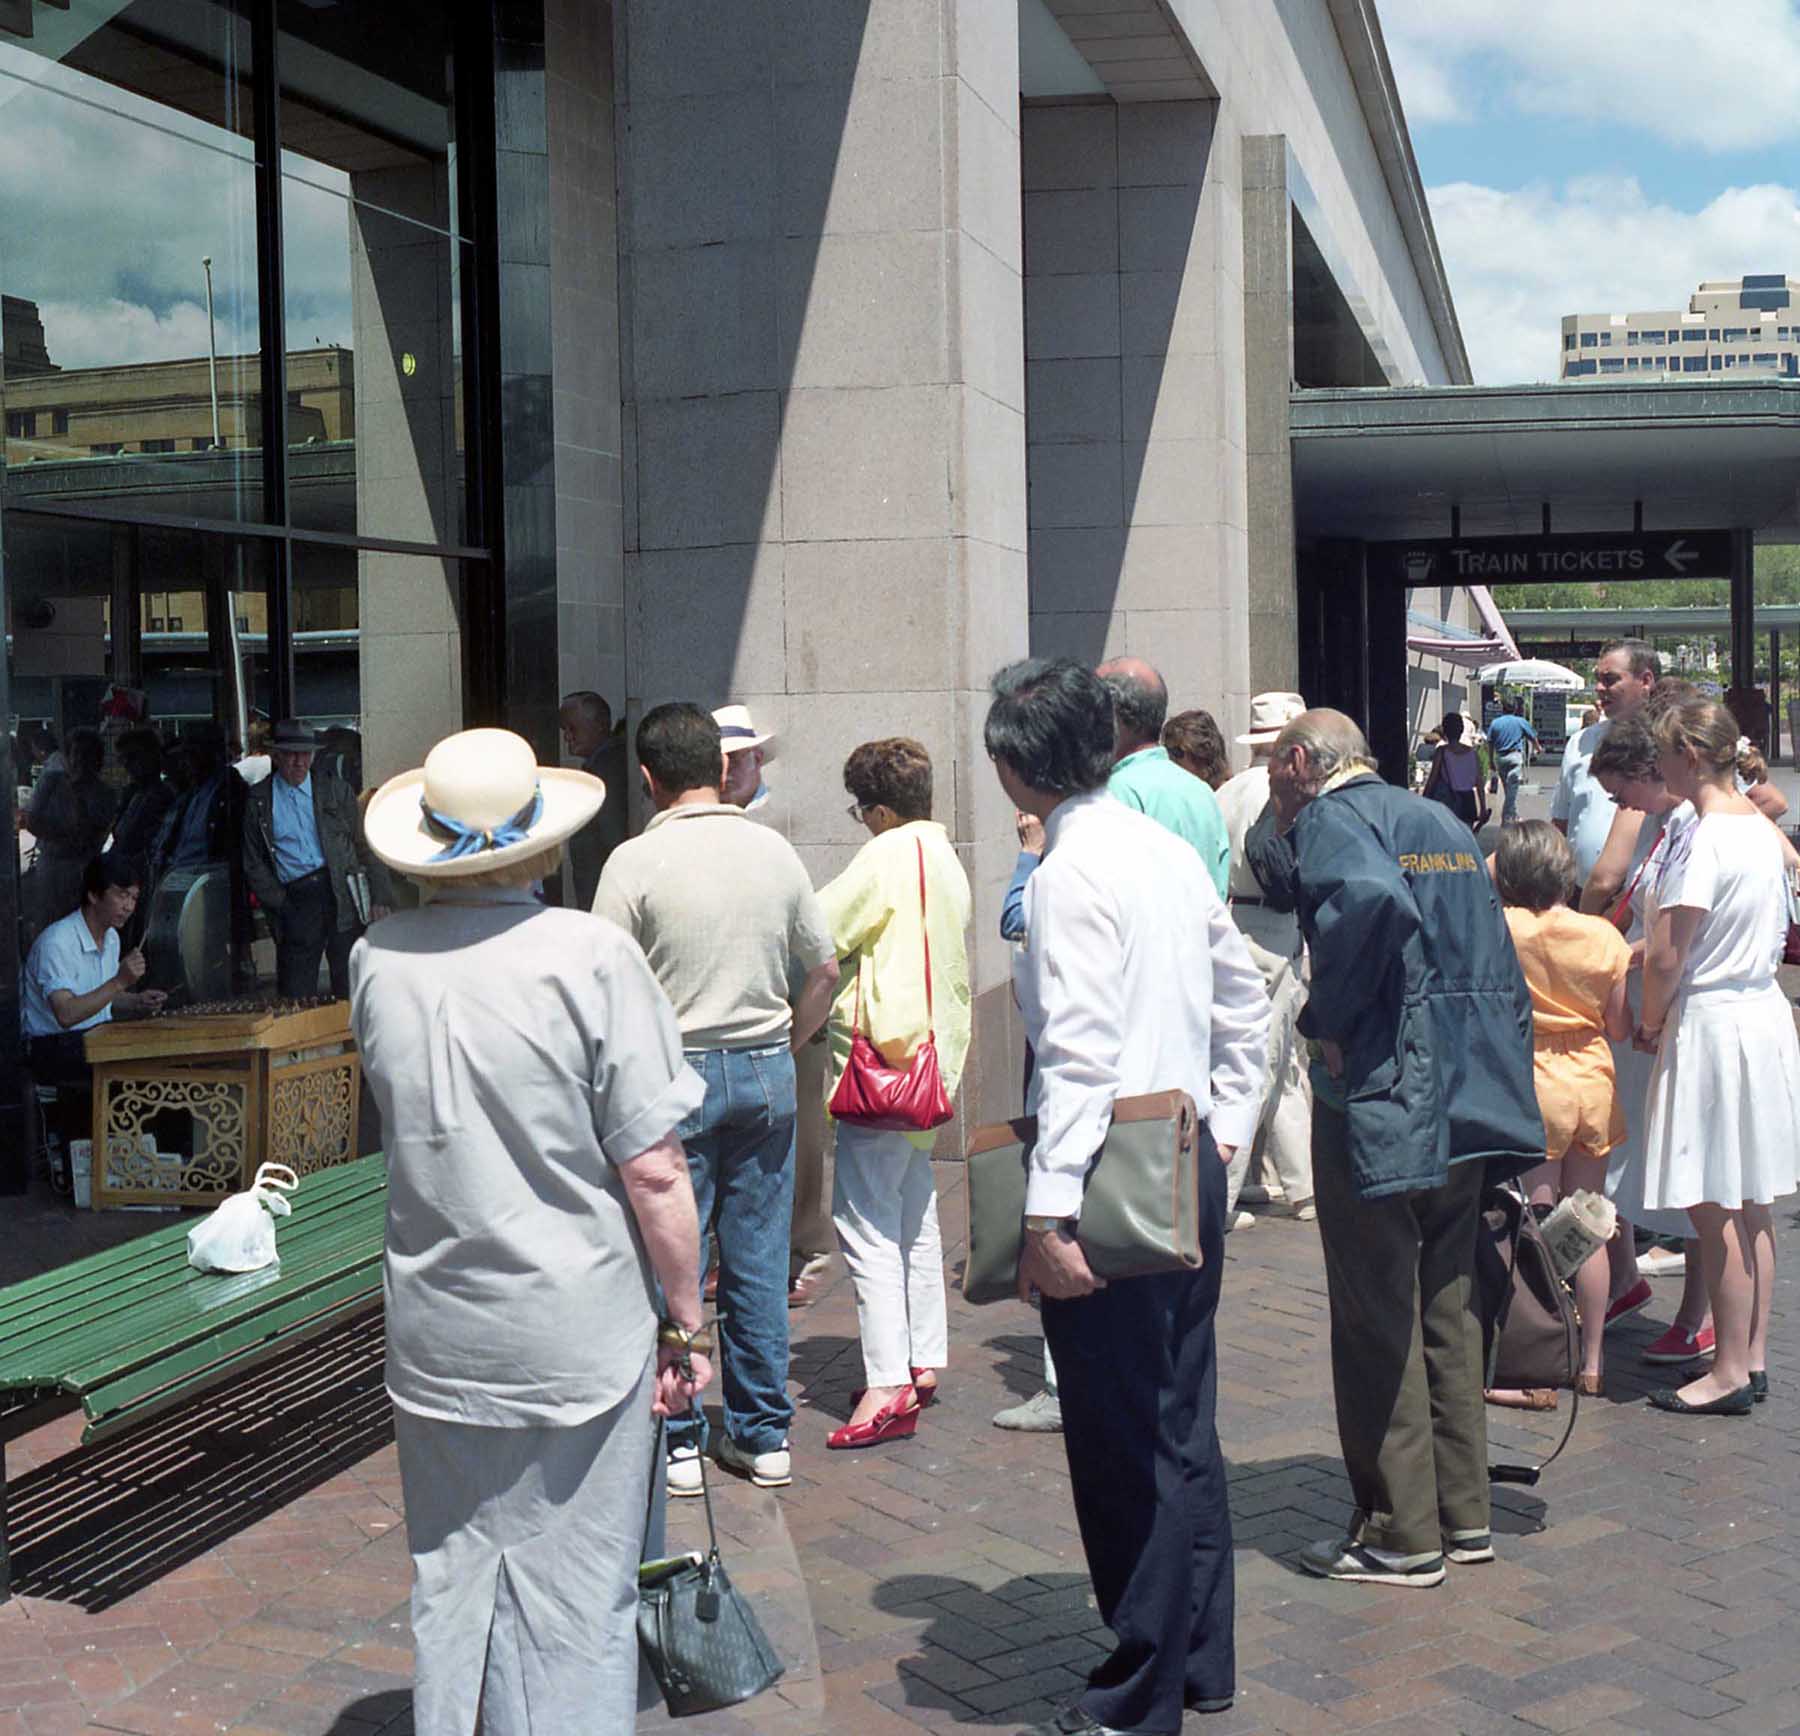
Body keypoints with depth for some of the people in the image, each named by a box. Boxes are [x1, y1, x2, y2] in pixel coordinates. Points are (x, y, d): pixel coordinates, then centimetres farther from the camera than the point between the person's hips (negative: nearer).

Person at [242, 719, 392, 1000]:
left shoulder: (337, 791, 10)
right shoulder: (258, 801, 9)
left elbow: (366, 846, 9)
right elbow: (253, 862, 10)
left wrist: (379, 898, 0)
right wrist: (278, 902, -1)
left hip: (341, 893, 0)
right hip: (295, 900, 0)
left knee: (352, 988, -2)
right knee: (295, 998, -1)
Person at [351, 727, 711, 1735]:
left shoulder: (377, 960, -1)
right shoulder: (590, 955, -15)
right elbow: (653, 1170, -14)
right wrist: (686, 1322, -3)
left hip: (435, 1337, 4)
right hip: (577, 1333, -4)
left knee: (451, 1587, 17)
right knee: (575, 1605, 7)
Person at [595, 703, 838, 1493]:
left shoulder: (636, 861, -10)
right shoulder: (774, 851, 3)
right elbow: (825, 970, 8)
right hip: (766, 1071, 4)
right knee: (759, 1261, 10)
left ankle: (676, 1441, 11)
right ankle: (764, 1435, 17)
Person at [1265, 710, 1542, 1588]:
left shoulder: (1328, 818, -8)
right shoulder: (1442, 822, 18)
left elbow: (1374, 900, -31)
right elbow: (1500, 965, 19)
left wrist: (1327, 1016, -20)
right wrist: (1497, 1068, 20)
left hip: (1381, 1096, -8)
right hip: (1468, 1100, 8)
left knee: (1377, 1322, 1)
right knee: (1447, 1309, 16)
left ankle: (1401, 1533, 8)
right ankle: (1463, 1513, 24)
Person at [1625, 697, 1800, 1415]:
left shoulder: (1704, 839, -20)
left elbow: (1666, 958, -19)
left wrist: (1650, 1021, -2)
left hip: (1713, 1028, -9)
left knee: (1714, 1211, -1)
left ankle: (1728, 1374, 6)